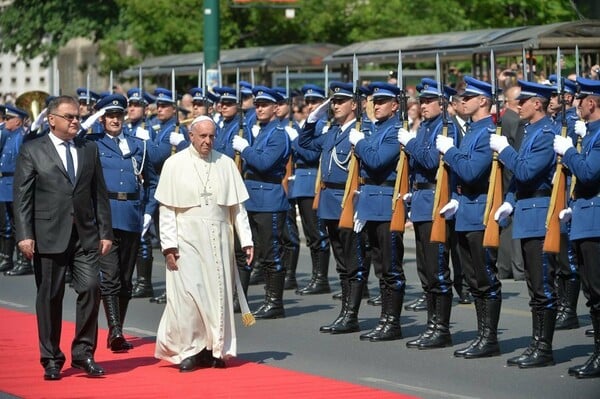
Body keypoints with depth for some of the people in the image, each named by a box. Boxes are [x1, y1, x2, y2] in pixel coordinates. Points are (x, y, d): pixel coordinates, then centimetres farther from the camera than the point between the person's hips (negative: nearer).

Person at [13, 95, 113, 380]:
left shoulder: (90, 149, 13)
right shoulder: (32, 151, 2)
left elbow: (100, 194, 13)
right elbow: (22, 197, -2)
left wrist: (105, 232, 7)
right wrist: (24, 235, -10)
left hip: (85, 236, 3)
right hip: (49, 236, -3)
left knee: (91, 288, -9)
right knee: (50, 297, 3)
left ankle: (83, 353, 4)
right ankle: (51, 359, 13)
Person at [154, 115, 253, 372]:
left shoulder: (226, 164, 6)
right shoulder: (175, 165, 0)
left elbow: (237, 206, 9)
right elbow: (166, 209, -1)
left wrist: (246, 240, 4)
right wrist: (168, 245, -8)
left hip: (218, 240, 2)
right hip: (187, 239, -2)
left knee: (218, 293, 2)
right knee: (187, 293, -7)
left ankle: (216, 349, 12)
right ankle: (188, 350, 3)